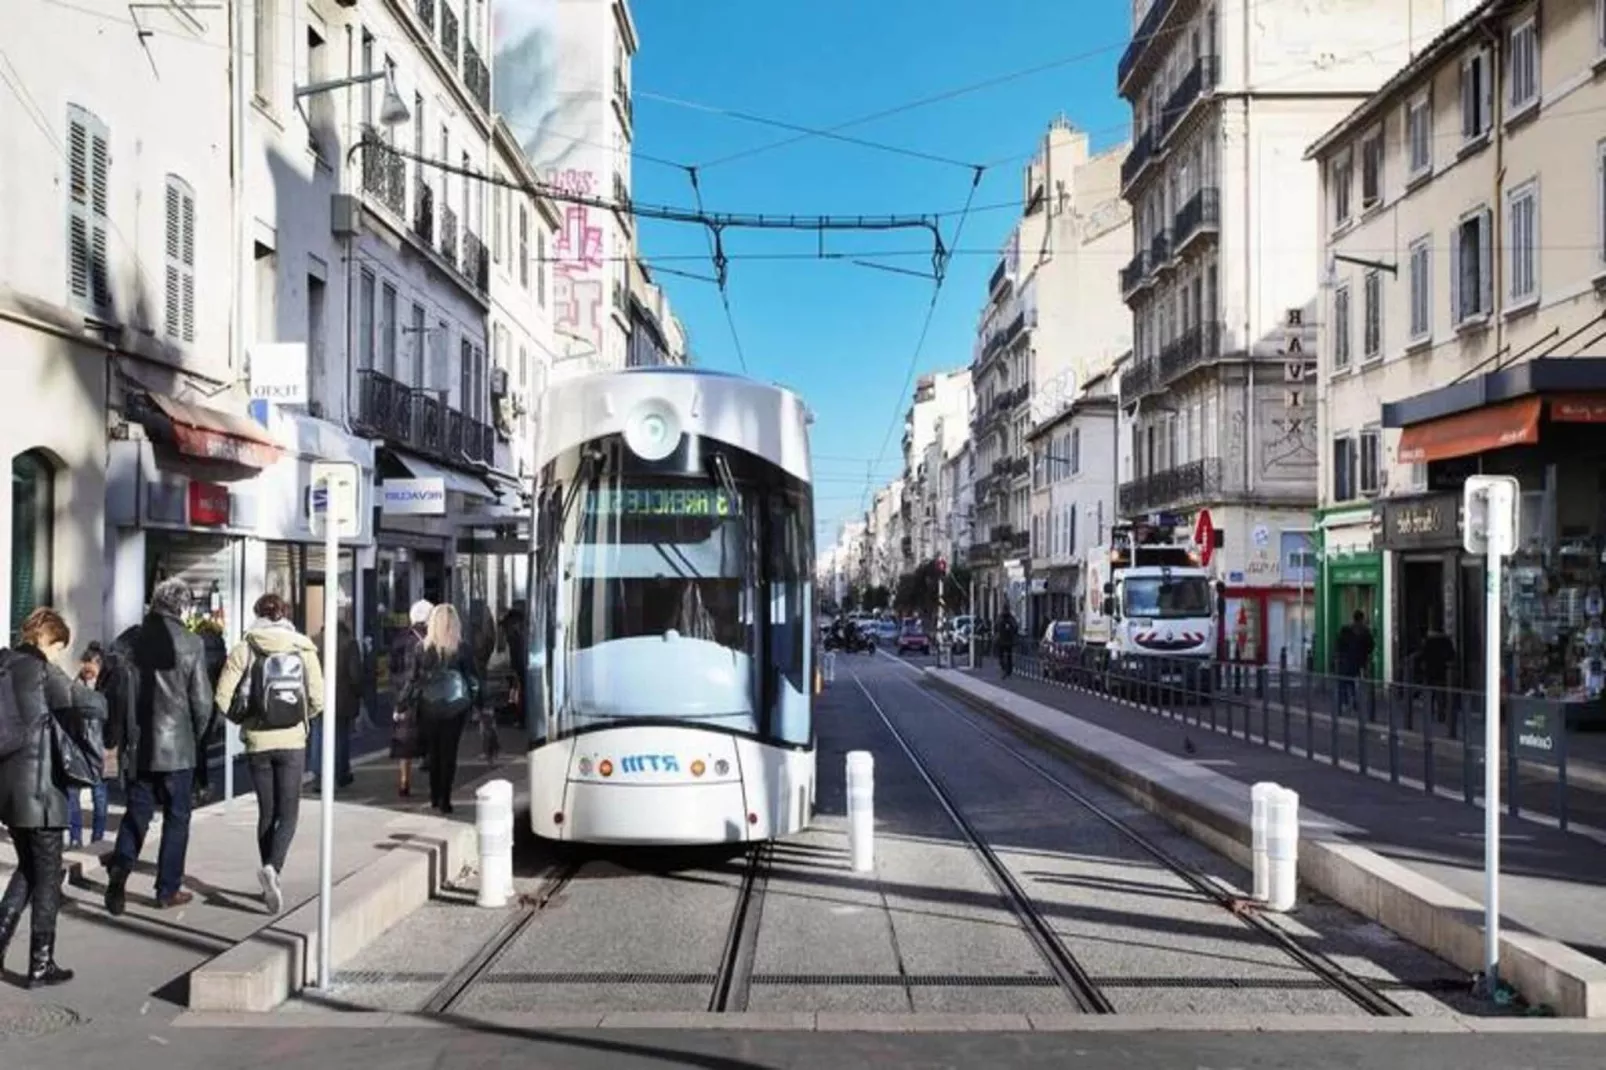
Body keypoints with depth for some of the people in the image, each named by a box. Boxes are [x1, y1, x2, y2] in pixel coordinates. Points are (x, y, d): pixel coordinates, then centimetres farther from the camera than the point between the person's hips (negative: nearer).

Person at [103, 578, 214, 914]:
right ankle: (168, 890, 12)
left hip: (137, 746, 3)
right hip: (177, 746, -3)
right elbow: (202, 700, -8)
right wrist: (197, 736, 10)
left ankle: (120, 866, -10)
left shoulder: (131, 641, -2)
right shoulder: (191, 644, -9)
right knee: (176, 818, 9)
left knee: (136, 811, 13)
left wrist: (121, 738, 8)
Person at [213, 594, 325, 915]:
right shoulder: (303, 648, -2)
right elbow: (317, 700, -3)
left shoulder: (244, 649, -3)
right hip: (292, 741, -1)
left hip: (258, 742, 1)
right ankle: (272, 867, -21)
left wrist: (241, 719, 12)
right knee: (288, 813, 3)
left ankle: (270, 880, 16)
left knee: (267, 812, 14)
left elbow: (223, 698, -7)